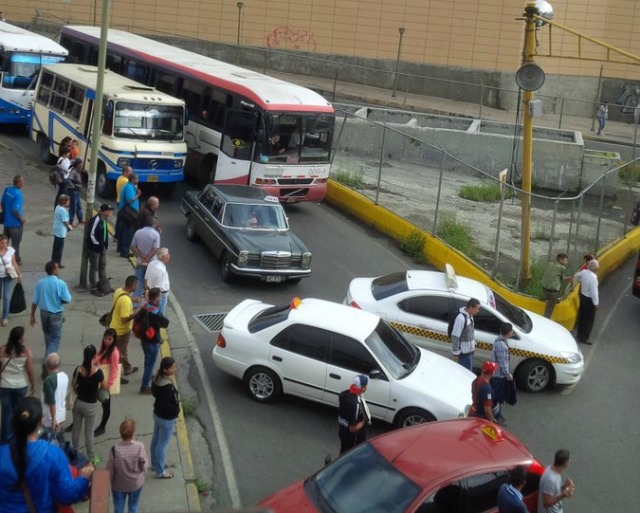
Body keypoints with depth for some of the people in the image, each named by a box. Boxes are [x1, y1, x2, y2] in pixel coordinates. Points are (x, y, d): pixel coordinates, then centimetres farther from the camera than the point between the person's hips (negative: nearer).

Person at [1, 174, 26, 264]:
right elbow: (15, 210, -26)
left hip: (7, 220, 7)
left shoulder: (7, 189, -3)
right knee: (16, 242, 10)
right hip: (15, 223, -7)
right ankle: (16, 259, 24)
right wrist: (21, 219, -12)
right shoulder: (18, 194, -26)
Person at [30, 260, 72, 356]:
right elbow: (67, 300, -15)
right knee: (55, 338, 5)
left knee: (48, 335, 24)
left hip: (44, 313, 5)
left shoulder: (40, 283, -7)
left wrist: (32, 315, 7)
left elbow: (35, 301, -3)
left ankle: (48, 356, 38)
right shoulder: (60, 283, -19)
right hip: (56, 314, -4)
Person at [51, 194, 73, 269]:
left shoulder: (58, 207, 5)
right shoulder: (63, 210, -24)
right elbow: (65, 222, -21)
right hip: (61, 231, -9)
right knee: (60, 247, 1)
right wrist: (69, 227, -2)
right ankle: (58, 263, 8)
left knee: (56, 246, 19)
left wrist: (68, 225, 13)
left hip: (56, 230, 9)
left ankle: (54, 260, 29)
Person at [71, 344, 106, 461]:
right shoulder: (97, 372, -22)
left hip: (78, 402, 4)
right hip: (90, 405, -4)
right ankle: (90, 457, 20)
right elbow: (104, 387, -8)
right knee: (89, 431, 8)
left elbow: (74, 385, 3)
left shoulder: (78, 370, -10)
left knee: (76, 428, 19)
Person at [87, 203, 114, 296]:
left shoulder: (104, 219, 5)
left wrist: (106, 244, 9)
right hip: (95, 247, -9)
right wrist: (97, 244, -18)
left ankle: (103, 286, 30)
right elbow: (91, 235, -24)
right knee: (94, 268, 2)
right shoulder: (95, 220, -24)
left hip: (102, 247, 9)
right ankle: (94, 288, 11)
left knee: (103, 266, 18)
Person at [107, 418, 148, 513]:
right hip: (136, 483, 1)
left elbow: (110, 470, -15)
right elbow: (144, 467, -14)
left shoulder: (115, 450, -29)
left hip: (118, 485, -1)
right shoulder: (140, 447, -27)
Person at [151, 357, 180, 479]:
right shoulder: (167, 386, -33)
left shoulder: (157, 378, -6)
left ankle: (154, 464, 44)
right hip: (167, 418, -9)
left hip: (157, 414, 9)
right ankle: (160, 472, 22)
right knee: (162, 444, 7)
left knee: (156, 440, 24)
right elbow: (166, 406, -30)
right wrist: (177, 409, -11)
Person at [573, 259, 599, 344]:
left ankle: (580, 335, 40)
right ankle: (583, 338, 11)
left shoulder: (584, 272, -7)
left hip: (583, 295, 8)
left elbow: (577, 276, 16)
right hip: (589, 299, -8)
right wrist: (596, 303, -17)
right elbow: (594, 292, -27)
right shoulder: (593, 278, -31)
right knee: (589, 319, 5)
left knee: (582, 316, 23)